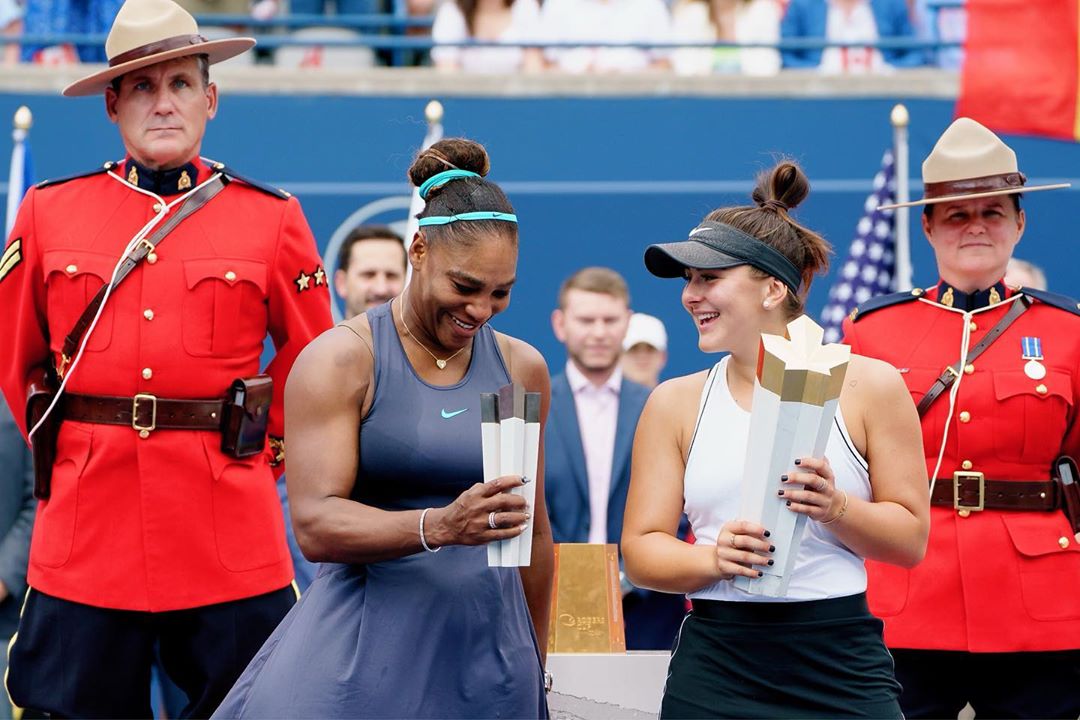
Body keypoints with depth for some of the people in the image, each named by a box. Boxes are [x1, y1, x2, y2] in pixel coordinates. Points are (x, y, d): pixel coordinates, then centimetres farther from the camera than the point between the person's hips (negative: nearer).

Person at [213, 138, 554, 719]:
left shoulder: (521, 368, 10)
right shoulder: (338, 360, -4)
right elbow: (315, 525, -14)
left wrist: (535, 666, 24)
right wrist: (438, 527, -27)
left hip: (487, 660, 4)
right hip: (364, 655, -4)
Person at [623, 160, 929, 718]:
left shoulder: (871, 387, 2)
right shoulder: (675, 404, 7)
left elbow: (911, 539, 3)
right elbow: (642, 551, 5)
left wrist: (837, 509, -15)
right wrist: (713, 558, -15)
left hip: (841, 668, -1)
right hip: (714, 674, 1)